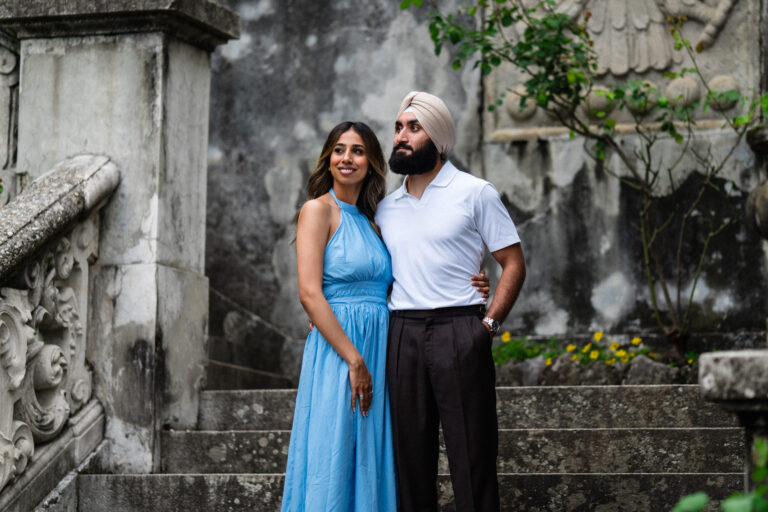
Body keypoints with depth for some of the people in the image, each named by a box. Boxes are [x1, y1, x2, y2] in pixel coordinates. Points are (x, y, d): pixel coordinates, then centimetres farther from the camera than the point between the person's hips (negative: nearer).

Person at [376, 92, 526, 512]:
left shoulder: (474, 193, 3)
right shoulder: (386, 207, 16)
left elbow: (513, 263, 2)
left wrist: (489, 323, -9)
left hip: (458, 331, -4)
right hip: (402, 334, 4)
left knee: (471, 455, -6)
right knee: (410, 451, 5)